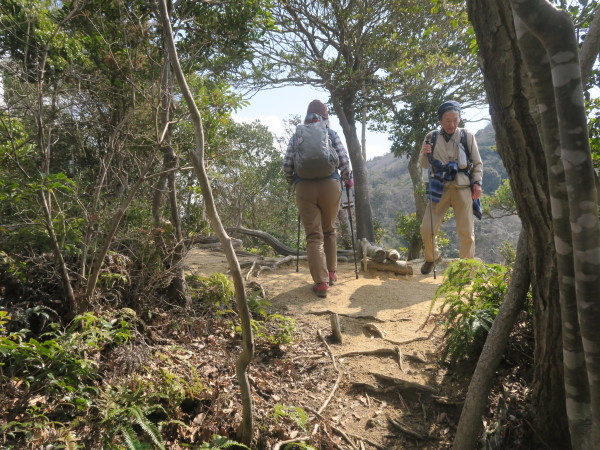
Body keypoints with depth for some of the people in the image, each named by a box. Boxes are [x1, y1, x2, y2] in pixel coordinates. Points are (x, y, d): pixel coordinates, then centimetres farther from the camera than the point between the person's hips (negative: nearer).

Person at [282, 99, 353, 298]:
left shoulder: (297, 136, 11)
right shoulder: (332, 134, 9)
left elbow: (286, 165, 4)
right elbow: (344, 161, 2)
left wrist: (292, 181, 22)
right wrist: (348, 179, 19)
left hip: (304, 187, 0)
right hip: (330, 185, 0)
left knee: (314, 236, 1)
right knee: (329, 231, 19)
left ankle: (321, 282, -5)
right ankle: (331, 273, 25)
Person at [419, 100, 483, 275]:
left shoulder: (467, 136, 0)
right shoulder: (431, 137, 4)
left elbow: (477, 163, 6)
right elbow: (424, 164, 12)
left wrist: (477, 183, -6)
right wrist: (424, 154, -10)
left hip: (462, 187, -1)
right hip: (439, 188, 1)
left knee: (466, 231, 2)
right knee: (427, 228, -2)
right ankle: (432, 257, 25)